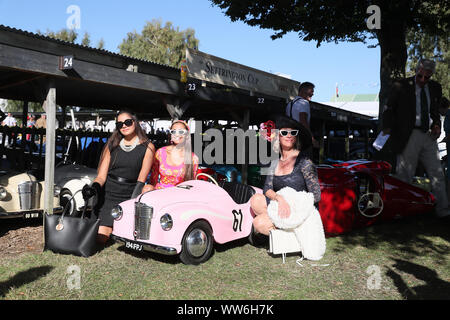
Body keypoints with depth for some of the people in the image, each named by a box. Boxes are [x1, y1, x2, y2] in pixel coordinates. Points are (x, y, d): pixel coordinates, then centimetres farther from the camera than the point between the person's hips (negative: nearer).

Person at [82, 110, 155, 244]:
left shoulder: (147, 147, 1)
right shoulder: (112, 146, 11)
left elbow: (141, 180, -8)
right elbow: (101, 176, 6)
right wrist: (94, 187, -17)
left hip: (129, 197, 0)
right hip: (107, 195, 1)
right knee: (100, 239, -10)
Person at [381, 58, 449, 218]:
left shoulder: (435, 88, 13)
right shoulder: (401, 86, -2)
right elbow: (389, 109, 1)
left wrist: (436, 124, 5)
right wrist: (388, 128, -12)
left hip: (428, 136, 5)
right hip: (408, 137, -5)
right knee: (404, 175, 0)